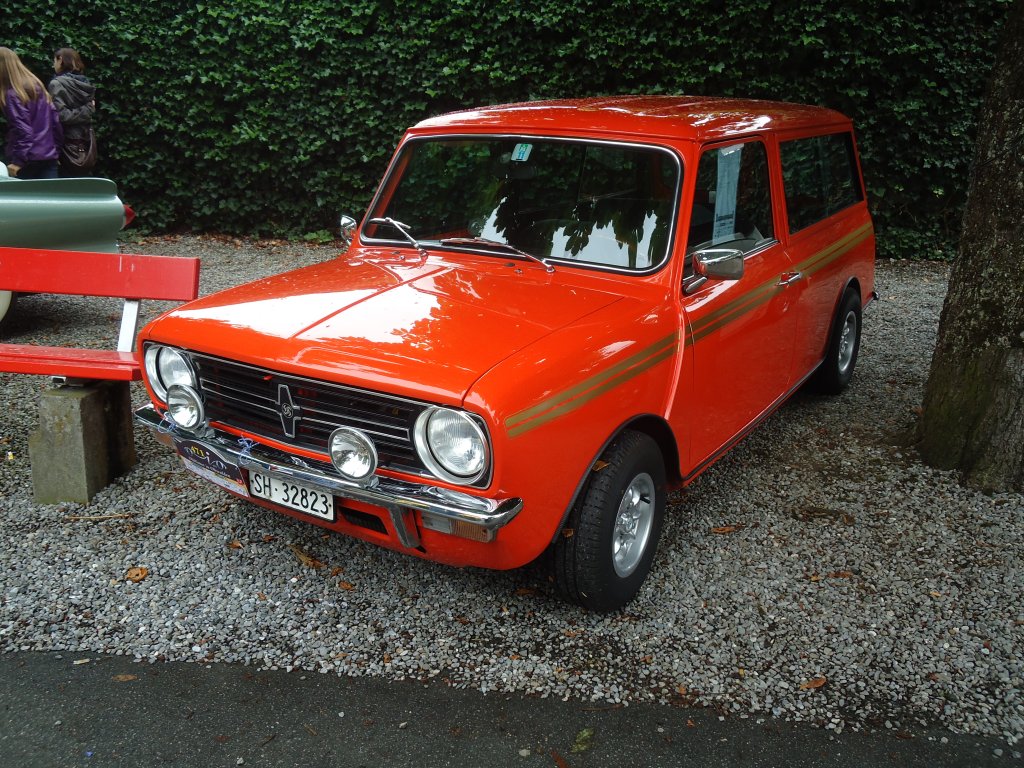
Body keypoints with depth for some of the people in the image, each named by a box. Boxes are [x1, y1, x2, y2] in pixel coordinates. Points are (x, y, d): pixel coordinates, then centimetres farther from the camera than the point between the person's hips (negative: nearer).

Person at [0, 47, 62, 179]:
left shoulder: (12, 94, -11)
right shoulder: (37, 84, 12)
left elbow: (22, 129, -17)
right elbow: (55, 120, 11)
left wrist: (18, 160, -17)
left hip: (28, 158, -6)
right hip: (49, 155, 7)